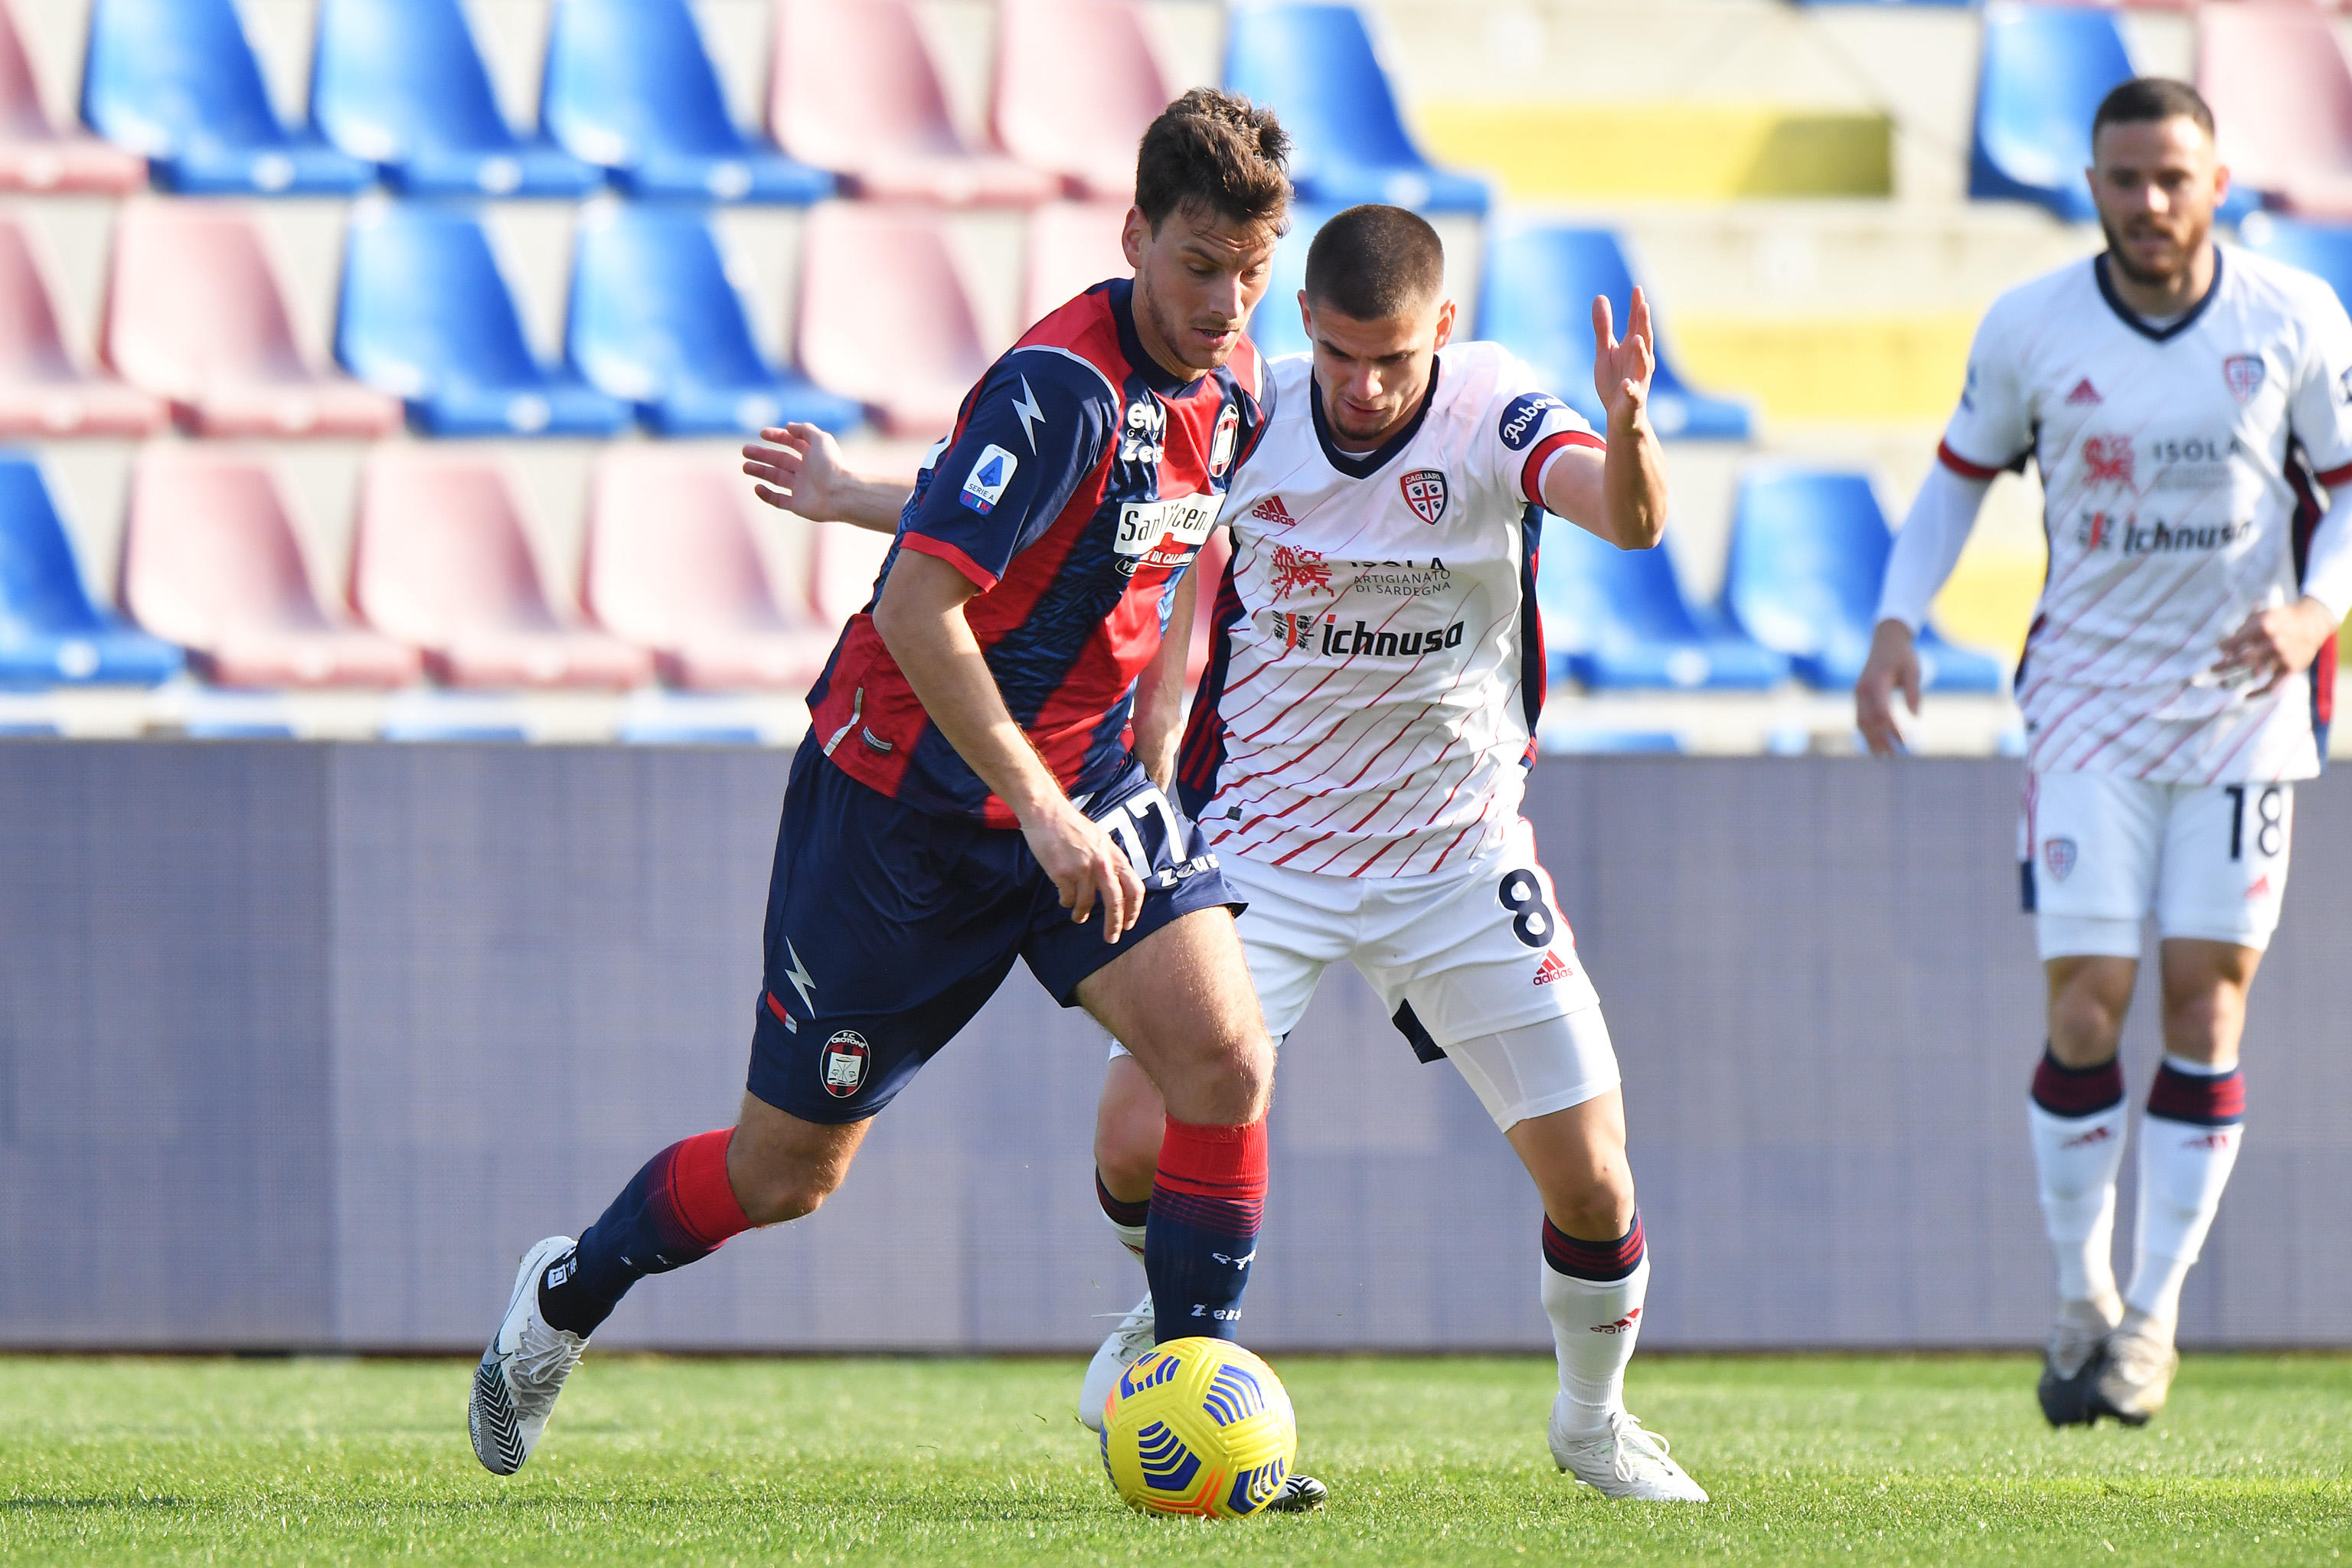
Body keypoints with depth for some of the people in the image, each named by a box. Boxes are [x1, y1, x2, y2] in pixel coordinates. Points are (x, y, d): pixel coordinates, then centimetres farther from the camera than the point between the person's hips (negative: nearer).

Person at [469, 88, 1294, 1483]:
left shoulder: (1233, 388, 0)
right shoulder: (1062, 387, -26)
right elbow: (916, 610, -31)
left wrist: (1147, 740, 20)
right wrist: (1042, 812, -32)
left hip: (1083, 788, 6)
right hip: (904, 793, -6)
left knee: (1228, 1055, -17)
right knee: (785, 1172, 6)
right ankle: (566, 1296, 34)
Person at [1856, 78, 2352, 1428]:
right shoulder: (2030, 329, -3)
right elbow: (1960, 477, 10)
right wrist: (1897, 624, -4)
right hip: (2091, 707, 0)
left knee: (2205, 1009, -4)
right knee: (2087, 1013, -8)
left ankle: (2154, 1315, 7)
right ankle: (2082, 1299, 9)